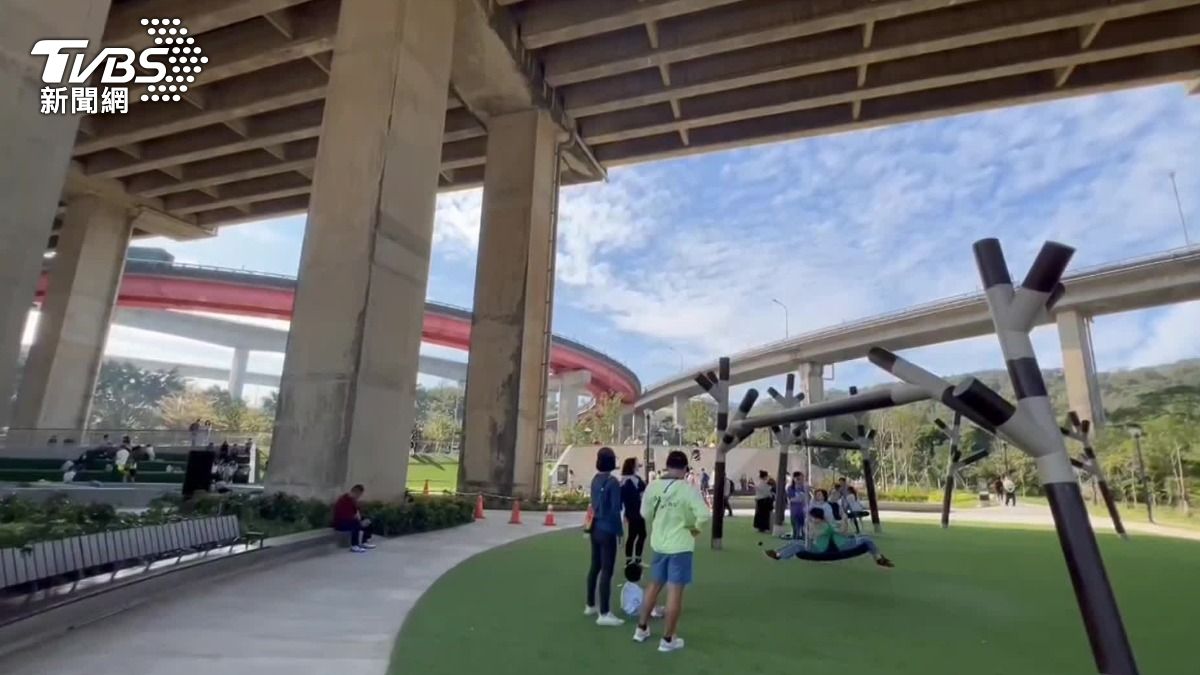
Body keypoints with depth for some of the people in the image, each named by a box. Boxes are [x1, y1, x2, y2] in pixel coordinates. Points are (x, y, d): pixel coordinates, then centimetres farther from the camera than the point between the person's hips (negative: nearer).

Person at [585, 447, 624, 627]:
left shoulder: (595, 479, 8)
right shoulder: (612, 481, -16)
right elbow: (615, 509, -16)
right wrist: (619, 531, -9)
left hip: (595, 528, 8)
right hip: (607, 530, -8)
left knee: (595, 566, 17)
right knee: (606, 571, -4)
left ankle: (590, 606, 27)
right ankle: (604, 614, -1)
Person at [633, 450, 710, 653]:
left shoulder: (652, 487, -5)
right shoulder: (688, 490, -18)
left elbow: (645, 514, 3)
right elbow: (704, 515, -25)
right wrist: (696, 529, -6)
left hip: (659, 543, 5)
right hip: (680, 546, -5)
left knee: (654, 585, 21)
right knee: (675, 591, 5)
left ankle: (642, 629, 33)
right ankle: (668, 639, 15)